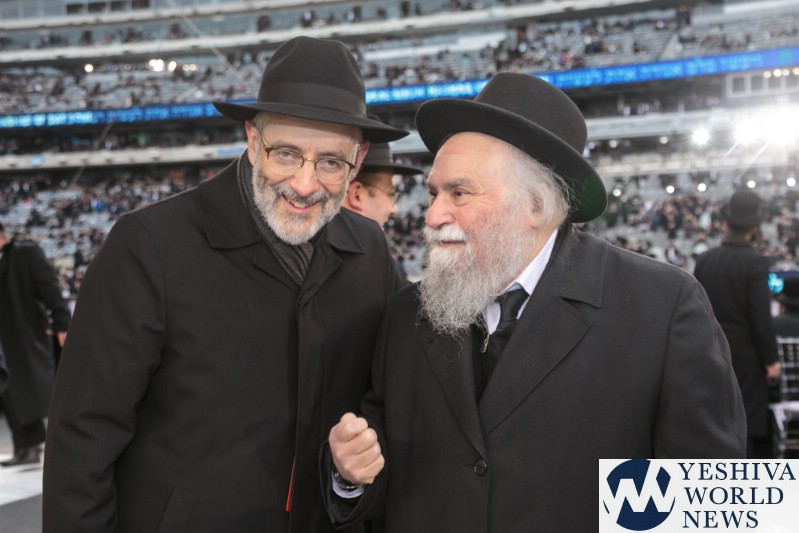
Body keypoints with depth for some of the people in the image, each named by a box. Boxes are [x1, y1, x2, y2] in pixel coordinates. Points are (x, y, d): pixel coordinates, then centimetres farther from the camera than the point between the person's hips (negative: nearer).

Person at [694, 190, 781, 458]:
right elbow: (761, 317, -16)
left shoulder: (704, 260, 2)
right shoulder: (755, 262, -14)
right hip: (746, 355, -5)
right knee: (746, 422, 1)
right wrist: (771, 359, -8)